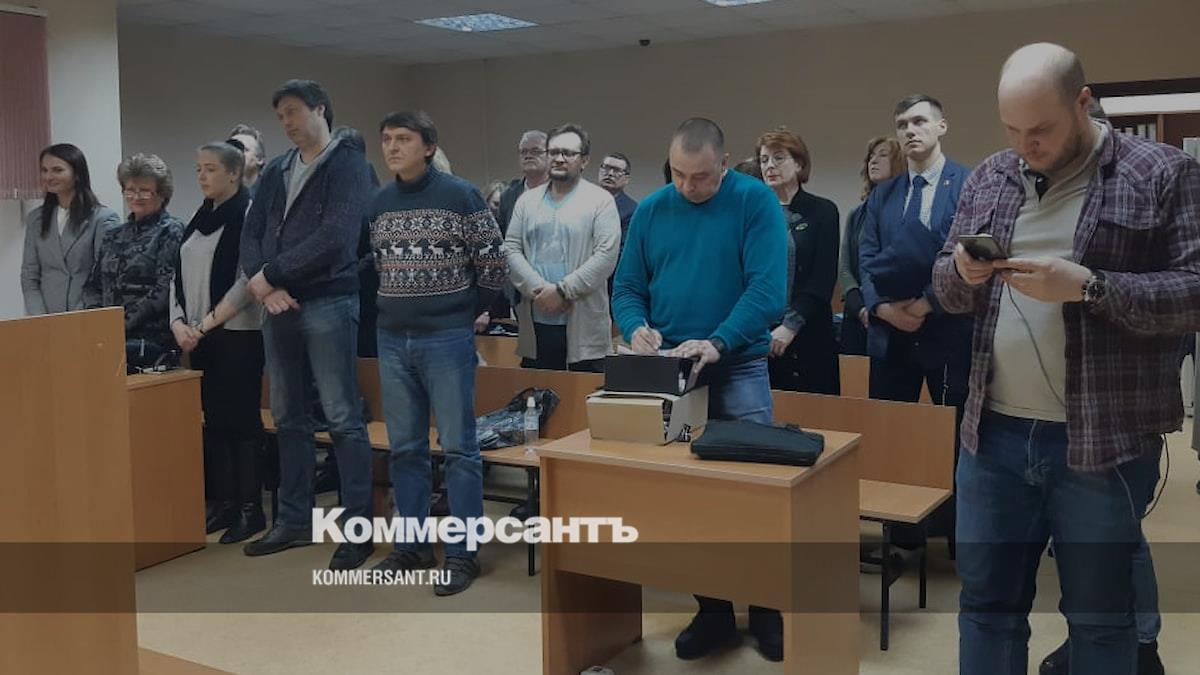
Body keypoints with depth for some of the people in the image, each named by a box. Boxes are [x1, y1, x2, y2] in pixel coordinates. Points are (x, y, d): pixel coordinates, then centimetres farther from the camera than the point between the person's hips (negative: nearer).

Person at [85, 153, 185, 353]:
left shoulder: (170, 231, 0)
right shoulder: (113, 236, 20)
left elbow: (164, 290, -10)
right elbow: (92, 284, 21)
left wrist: (125, 322, -13)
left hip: (149, 338, -5)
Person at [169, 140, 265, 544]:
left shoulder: (249, 214, -7)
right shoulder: (199, 220, 15)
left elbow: (248, 280, -15)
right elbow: (179, 275, 15)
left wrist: (209, 322, -15)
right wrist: (179, 323, 0)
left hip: (238, 334, -7)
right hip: (200, 337, 7)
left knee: (241, 420, -4)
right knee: (214, 420, 10)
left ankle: (251, 508, 4)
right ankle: (223, 502, 19)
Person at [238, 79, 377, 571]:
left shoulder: (348, 165, -4)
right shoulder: (275, 172, 16)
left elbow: (333, 239, -16)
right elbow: (252, 234, 11)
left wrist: (269, 274, -12)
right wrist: (262, 285, -8)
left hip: (327, 305, -7)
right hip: (278, 308, 7)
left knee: (343, 419, -4)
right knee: (289, 419, 12)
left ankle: (358, 528, 3)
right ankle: (294, 521, 23)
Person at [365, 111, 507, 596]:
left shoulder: (460, 195, -6)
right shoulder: (378, 203, 9)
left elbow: (492, 261, -3)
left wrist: (471, 312, 2)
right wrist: (388, 308, 14)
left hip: (447, 340, -5)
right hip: (393, 341, 5)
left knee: (457, 447, -1)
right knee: (405, 448, 11)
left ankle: (462, 554, 7)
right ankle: (412, 546, 22)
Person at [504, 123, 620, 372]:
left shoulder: (601, 200, 1)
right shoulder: (527, 200, 14)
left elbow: (606, 256, -9)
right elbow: (510, 250, 6)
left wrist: (562, 291, -14)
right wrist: (539, 290, -10)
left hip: (583, 326, -3)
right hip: (535, 325, 4)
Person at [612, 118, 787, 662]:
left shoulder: (755, 202, -8)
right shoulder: (651, 210, 4)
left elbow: (768, 288, -17)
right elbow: (626, 287, 7)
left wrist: (718, 342, -27)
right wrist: (636, 327, -15)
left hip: (739, 367, -3)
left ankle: (767, 608, 18)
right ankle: (712, 609, 23)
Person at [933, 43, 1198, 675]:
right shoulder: (988, 178, 9)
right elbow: (946, 285, 14)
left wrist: (1088, 286, -22)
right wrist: (963, 274, -9)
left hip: (1104, 443, -4)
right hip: (994, 435, 4)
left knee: (1100, 616, 12)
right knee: (987, 602, 13)